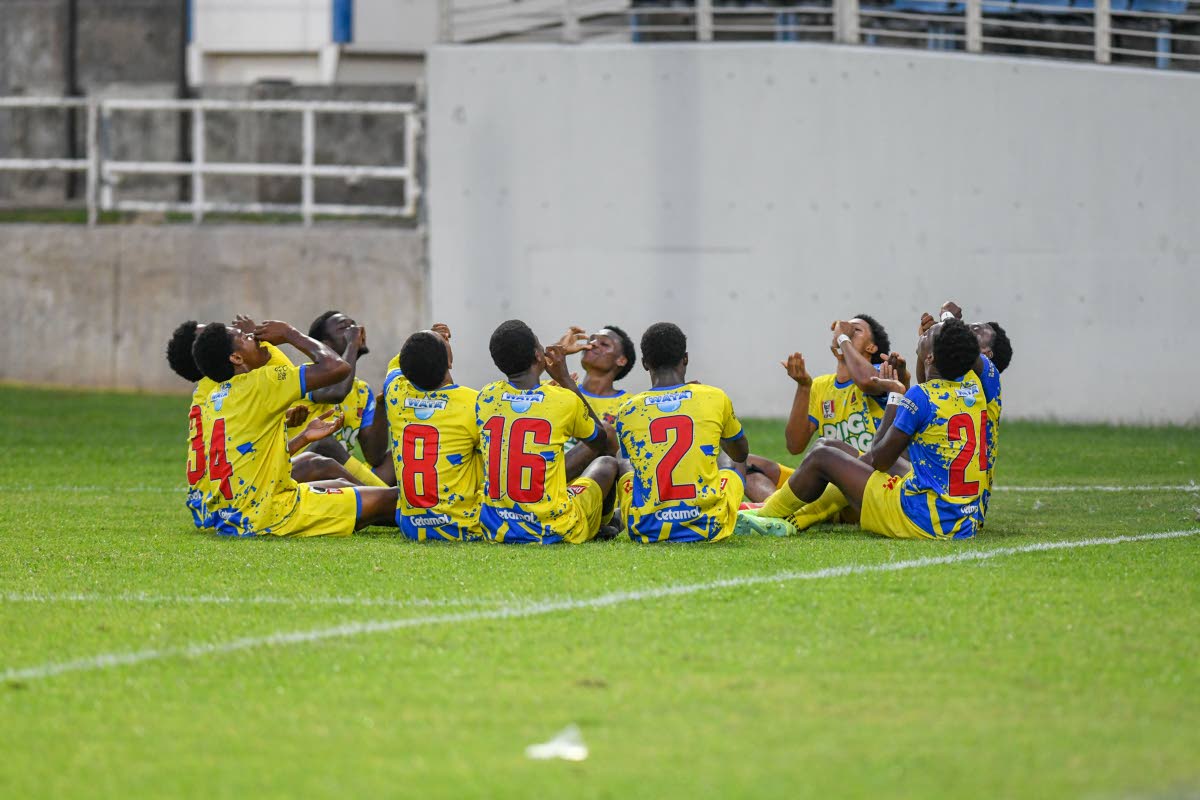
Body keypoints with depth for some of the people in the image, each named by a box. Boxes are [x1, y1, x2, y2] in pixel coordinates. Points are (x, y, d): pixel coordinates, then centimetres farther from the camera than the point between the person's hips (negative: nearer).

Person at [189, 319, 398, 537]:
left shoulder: (212, 399, 10)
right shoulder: (259, 384, -16)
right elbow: (336, 367, -16)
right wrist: (290, 334, -2)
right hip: (268, 517, -10)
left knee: (342, 486, 28)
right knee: (388, 501, -4)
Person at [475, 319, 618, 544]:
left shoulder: (486, 397, -2)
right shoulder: (565, 401, -11)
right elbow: (600, 440, 12)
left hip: (496, 531, 3)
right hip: (554, 531, -3)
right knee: (607, 463, 26)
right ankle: (600, 528, 49)